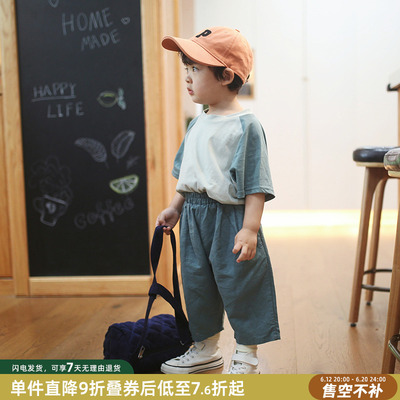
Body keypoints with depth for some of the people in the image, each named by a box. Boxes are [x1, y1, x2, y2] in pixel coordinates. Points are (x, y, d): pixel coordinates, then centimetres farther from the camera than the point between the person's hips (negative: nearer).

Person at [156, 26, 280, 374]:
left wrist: (250, 228, -21)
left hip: (230, 218, -8)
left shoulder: (246, 126, -13)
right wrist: (175, 208, 17)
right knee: (197, 284, 16)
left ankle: (247, 358, 21)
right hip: (194, 217, 8)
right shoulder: (198, 124, 10)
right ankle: (206, 349, 34)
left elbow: (255, 184, -16)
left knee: (239, 286, 3)